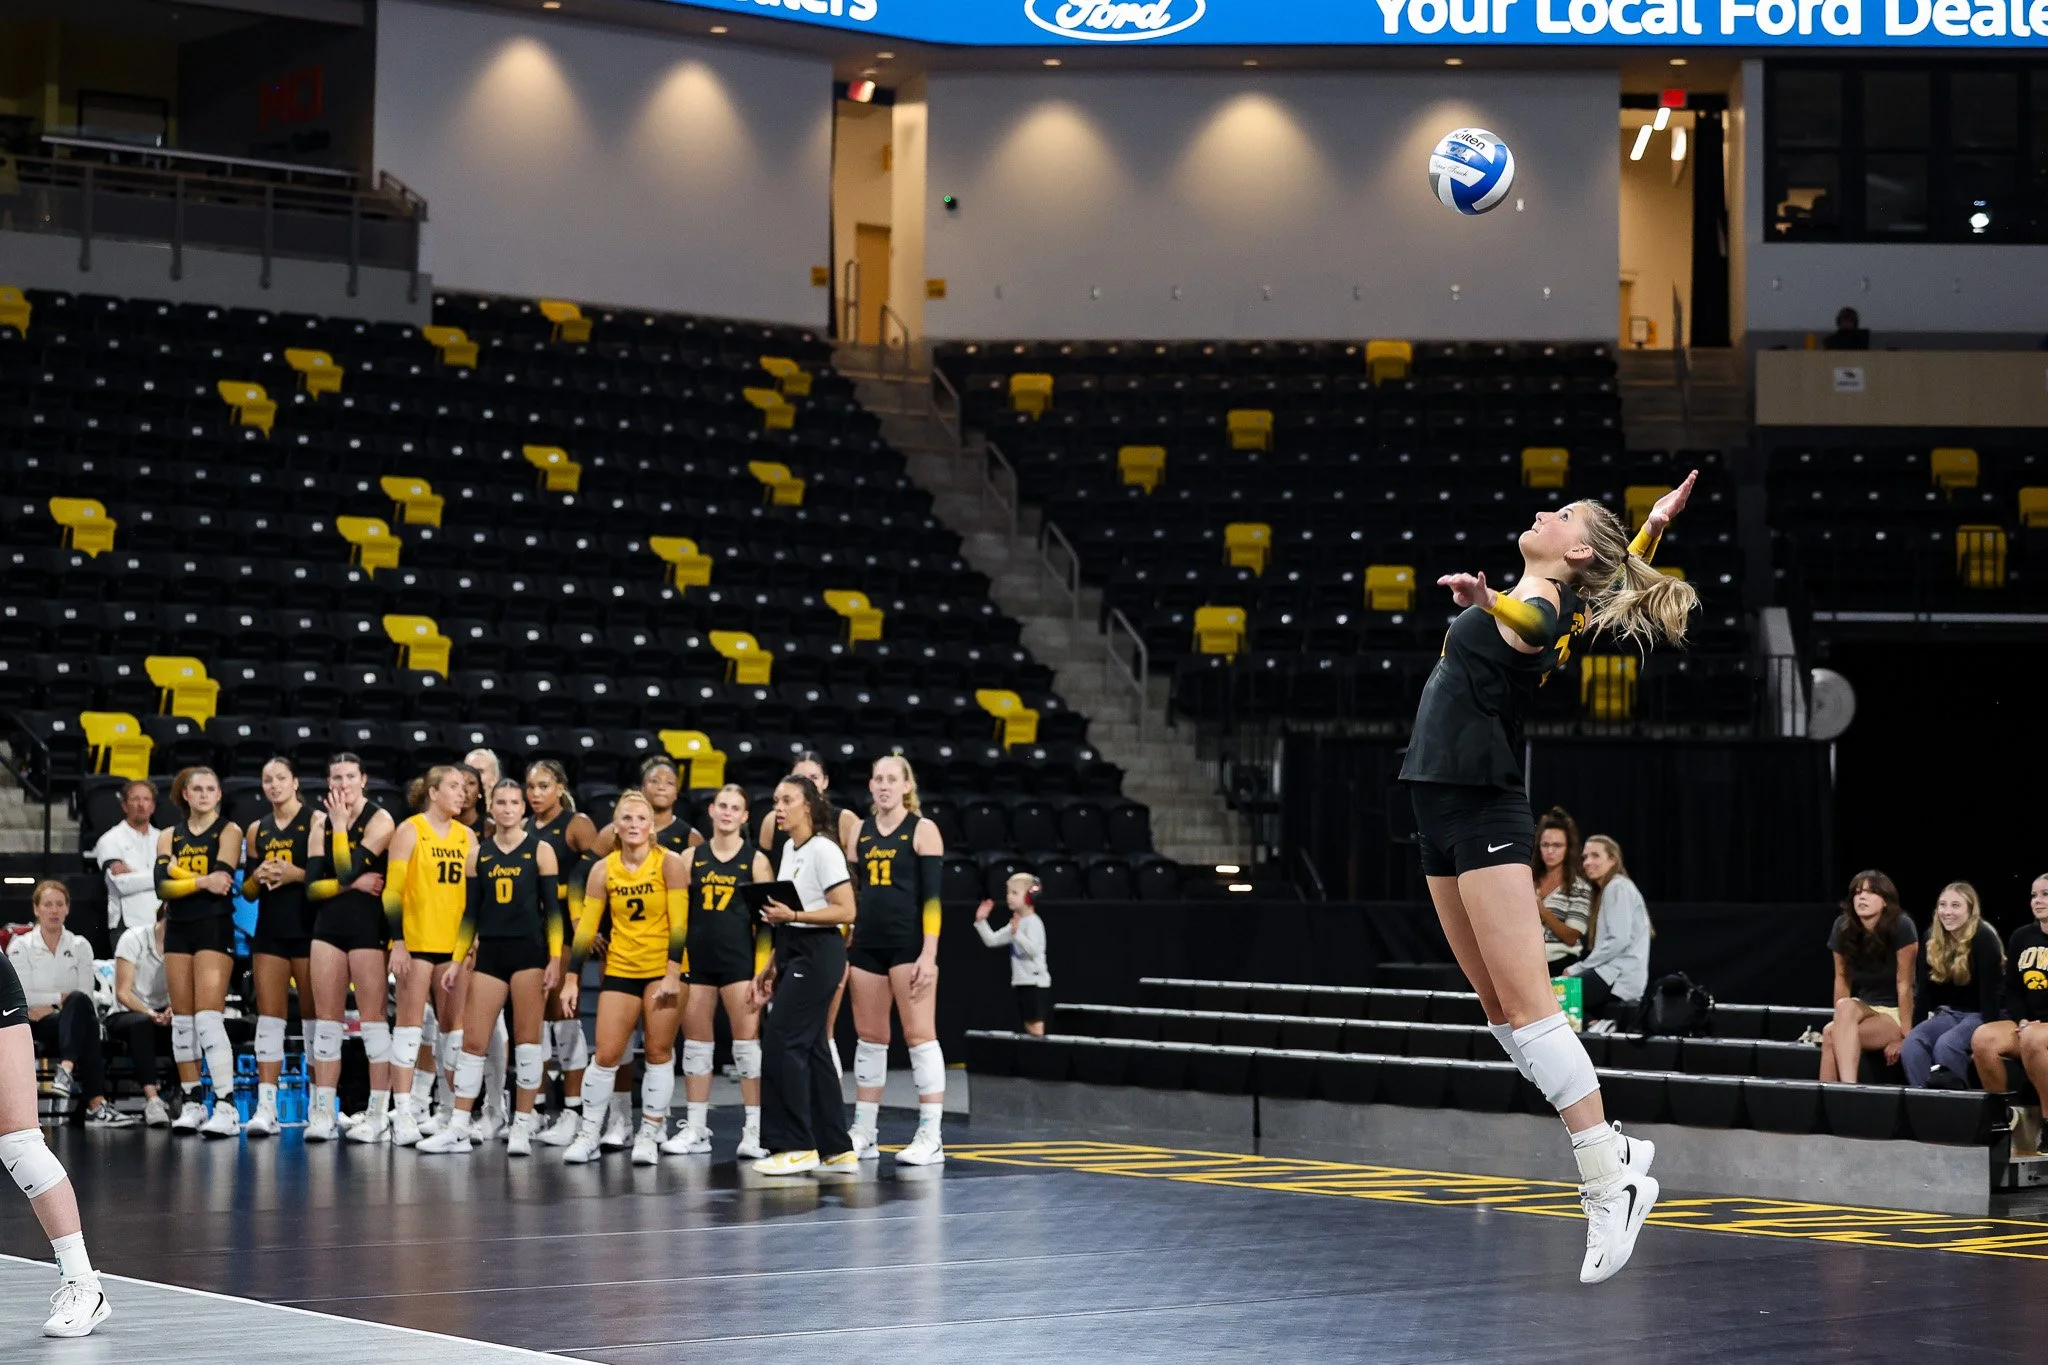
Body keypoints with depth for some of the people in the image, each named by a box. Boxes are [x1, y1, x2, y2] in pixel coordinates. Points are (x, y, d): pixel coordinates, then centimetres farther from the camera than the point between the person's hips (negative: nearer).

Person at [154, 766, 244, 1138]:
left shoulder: (228, 831, 1)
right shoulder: (169, 837, 12)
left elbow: (220, 880, -13)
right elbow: (163, 887, -2)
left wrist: (179, 872, -8)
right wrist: (201, 881, -15)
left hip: (215, 928, -5)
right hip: (178, 929, 5)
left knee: (208, 1016, -14)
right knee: (182, 1019, 5)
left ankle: (226, 1107, -17)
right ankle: (191, 1103, 12)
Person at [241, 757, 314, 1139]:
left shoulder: (315, 821, -1)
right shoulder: (257, 829, 15)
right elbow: (247, 888, 18)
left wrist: (295, 874, -19)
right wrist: (258, 877, -3)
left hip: (308, 928, -5)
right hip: (270, 931, 5)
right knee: (269, 1016, -2)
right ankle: (266, 1104, -7)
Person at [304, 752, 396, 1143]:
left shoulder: (379, 821, -8)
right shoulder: (320, 819, 7)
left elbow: (347, 870, -19)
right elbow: (312, 886, 1)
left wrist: (341, 822, -16)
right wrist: (354, 883, -12)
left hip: (368, 924, -5)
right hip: (329, 923, 5)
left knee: (373, 1016, -3)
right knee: (326, 1017, 5)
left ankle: (378, 1115, 0)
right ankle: (323, 1113, 7)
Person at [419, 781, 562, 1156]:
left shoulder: (540, 850, 1)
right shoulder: (479, 853, 10)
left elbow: (552, 908, -2)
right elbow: (471, 912, 14)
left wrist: (555, 959, -9)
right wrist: (456, 961, 10)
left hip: (529, 952, -3)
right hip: (490, 953, 3)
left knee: (527, 1040, -1)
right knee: (473, 1041, 0)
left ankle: (522, 1128, 6)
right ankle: (458, 1130, 3)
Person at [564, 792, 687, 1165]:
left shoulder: (669, 862, -8)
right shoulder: (603, 869, 1)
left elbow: (679, 923, -11)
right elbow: (585, 927, 3)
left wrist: (673, 973, -19)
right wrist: (572, 978, -1)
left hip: (663, 969, -3)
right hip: (620, 969, 3)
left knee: (658, 1053, -1)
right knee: (606, 1055, -1)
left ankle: (650, 1135, 8)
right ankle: (590, 1134, 9)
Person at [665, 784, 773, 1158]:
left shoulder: (755, 860, 1)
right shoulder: (691, 857, 9)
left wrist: (762, 971, -8)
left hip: (739, 959, -3)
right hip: (697, 958, 3)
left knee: (747, 1041, -5)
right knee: (695, 1042, 7)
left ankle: (754, 1130, -2)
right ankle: (695, 1129, 15)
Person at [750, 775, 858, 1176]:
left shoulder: (823, 850, -11)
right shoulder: (789, 849, 16)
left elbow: (845, 911, -17)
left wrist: (793, 915, -24)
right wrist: (771, 968, 20)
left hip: (817, 957, -9)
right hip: (794, 956, 9)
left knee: (781, 1042, -13)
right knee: (810, 1048, 8)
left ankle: (796, 1147, -9)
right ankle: (836, 1149, 11)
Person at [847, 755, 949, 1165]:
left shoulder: (922, 830, -3)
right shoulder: (861, 831, 12)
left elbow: (932, 896, -8)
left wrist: (929, 953, -16)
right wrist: (844, 947, 12)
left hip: (909, 945, -6)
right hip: (867, 945, 6)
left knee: (920, 1035, -6)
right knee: (869, 1038, 8)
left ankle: (930, 1138, -5)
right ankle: (862, 1134, 13)